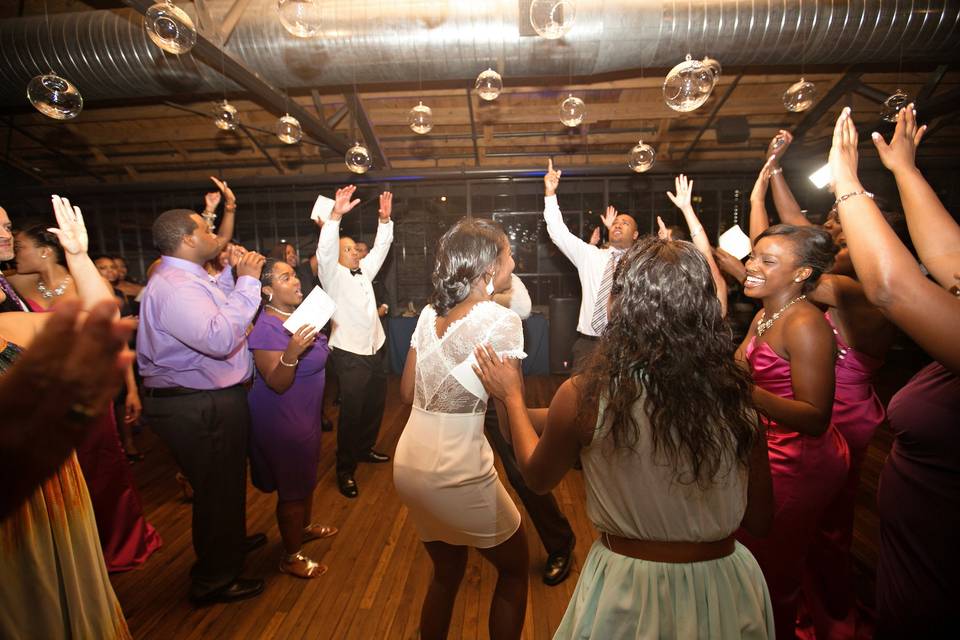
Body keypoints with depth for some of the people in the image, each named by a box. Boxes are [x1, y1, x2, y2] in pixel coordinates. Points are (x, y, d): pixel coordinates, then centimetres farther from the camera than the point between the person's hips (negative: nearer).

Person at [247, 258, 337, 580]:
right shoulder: (266, 328, -25)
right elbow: (277, 384, -30)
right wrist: (291, 353, -43)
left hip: (305, 413, 9)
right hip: (282, 418, -9)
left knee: (306, 477, 25)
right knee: (292, 487, 7)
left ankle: (305, 527, 48)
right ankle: (292, 557, 27)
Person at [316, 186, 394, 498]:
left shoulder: (364, 271, 14)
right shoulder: (332, 274, -5)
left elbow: (380, 248, 13)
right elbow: (325, 250, -22)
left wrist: (385, 219, 1)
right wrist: (336, 215, -33)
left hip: (374, 350, 7)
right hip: (350, 355, -7)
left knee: (375, 405, 17)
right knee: (352, 411, -4)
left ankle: (365, 449, 36)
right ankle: (345, 469, 10)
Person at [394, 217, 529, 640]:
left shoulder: (429, 313, 3)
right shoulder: (501, 321, -15)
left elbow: (408, 392, 9)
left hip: (408, 463, 7)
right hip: (458, 471, -6)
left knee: (446, 572, 27)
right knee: (514, 568, 21)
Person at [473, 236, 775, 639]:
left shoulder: (585, 395, -24)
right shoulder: (734, 391, -15)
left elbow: (537, 477, -4)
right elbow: (760, 520, -2)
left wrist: (512, 398, 7)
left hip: (631, 592, -2)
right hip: (724, 591, 3)